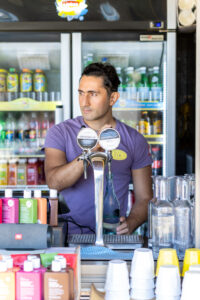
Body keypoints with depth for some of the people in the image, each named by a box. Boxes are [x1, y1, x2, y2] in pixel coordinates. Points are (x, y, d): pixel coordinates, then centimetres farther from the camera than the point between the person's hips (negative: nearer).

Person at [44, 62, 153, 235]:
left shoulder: (134, 140, 7)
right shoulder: (60, 133, 5)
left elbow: (144, 198, 10)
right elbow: (54, 182, -12)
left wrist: (130, 224, -11)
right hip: (68, 234, -1)